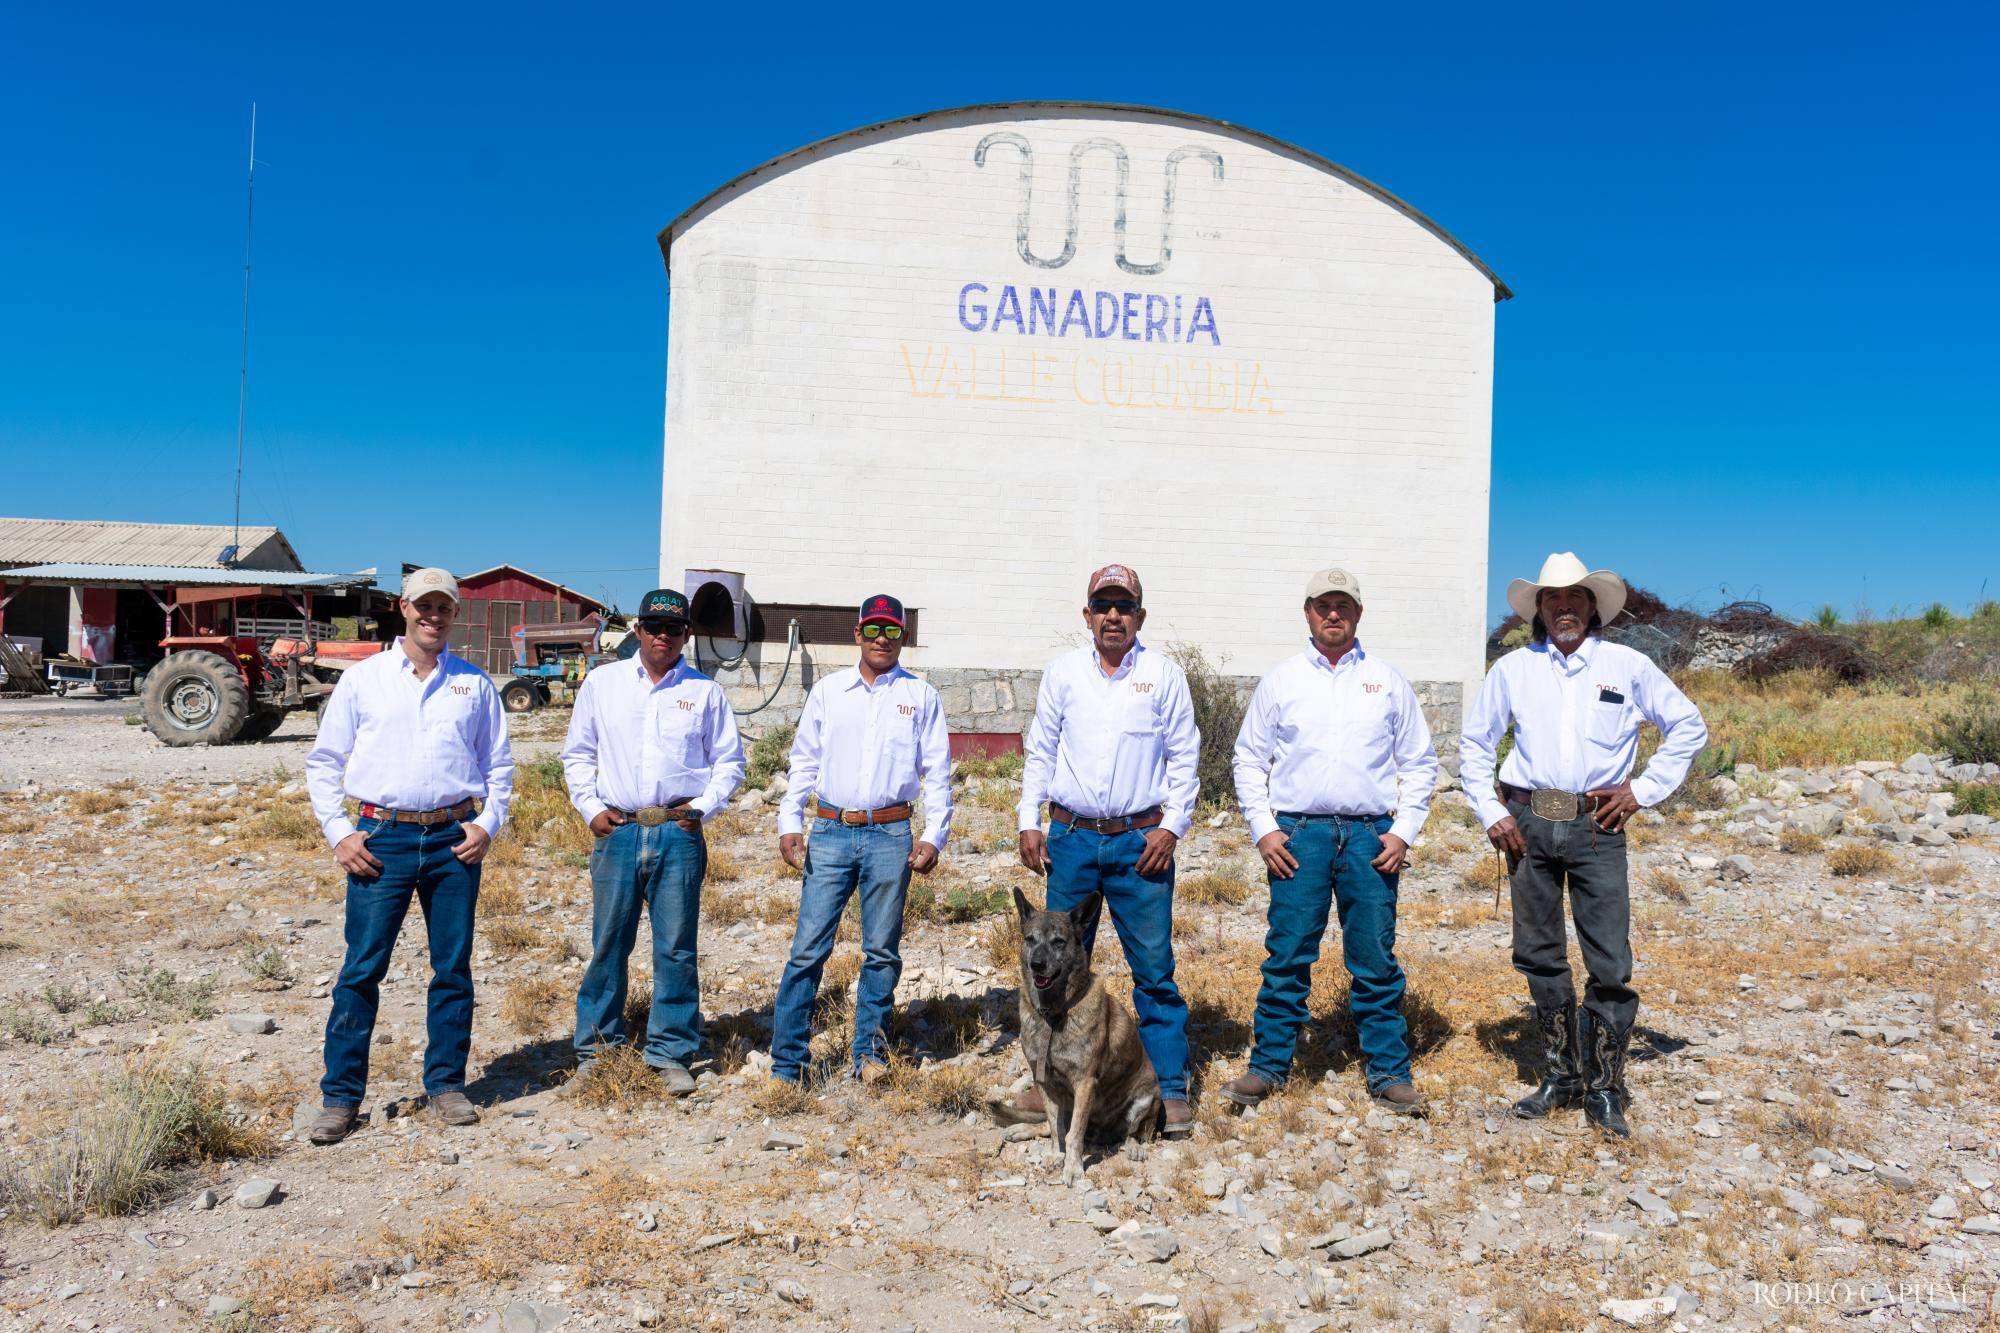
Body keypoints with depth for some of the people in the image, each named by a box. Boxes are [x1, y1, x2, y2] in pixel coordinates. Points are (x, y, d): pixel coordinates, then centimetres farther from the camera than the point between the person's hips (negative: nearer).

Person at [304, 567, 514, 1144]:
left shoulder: (474, 684, 9)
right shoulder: (363, 679, 6)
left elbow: (498, 762, 15)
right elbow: (323, 762, 8)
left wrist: (488, 822, 2)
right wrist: (338, 832, -2)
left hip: (454, 839, 1)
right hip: (383, 837, -1)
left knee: (453, 967, 6)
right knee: (362, 968, -1)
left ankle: (446, 1084, 19)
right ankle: (340, 1096, 9)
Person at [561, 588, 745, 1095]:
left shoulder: (706, 692, 7)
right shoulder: (602, 682, 9)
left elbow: (729, 762, 12)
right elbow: (578, 753, 14)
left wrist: (704, 805, -2)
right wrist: (590, 807, 2)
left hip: (679, 834, 0)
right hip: (617, 831, 1)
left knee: (676, 949, 2)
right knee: (608, 945, 5)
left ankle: (671, 1054, 12)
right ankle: (597, 1049, 19)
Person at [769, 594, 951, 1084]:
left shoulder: (921, 696, 7)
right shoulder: (827, 691, 11)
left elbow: (937, 772, 6)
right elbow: (803, 761, 12)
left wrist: (934, 836, -2)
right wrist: (789, 823, 2)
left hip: (890, 836, 0)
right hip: (830, 833, 1)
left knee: (882, 952, 6)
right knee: (808, 948, -2)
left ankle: (870, 1052, 18)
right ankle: (785, 1063, 4)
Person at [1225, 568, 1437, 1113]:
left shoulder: (1388, 681, 9)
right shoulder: (1280, 680, 8)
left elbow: (1419, 762, 12)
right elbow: (1249, 759, 10)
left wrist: (1403, 833, 2)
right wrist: (1263, 830, 0)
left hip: (1370, 836, 1)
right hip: (1298, 834, 0)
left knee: (1376, 960, 5)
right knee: (1287, 957, 2)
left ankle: (1389, 1070, 16)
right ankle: (1268, 1065, 12)